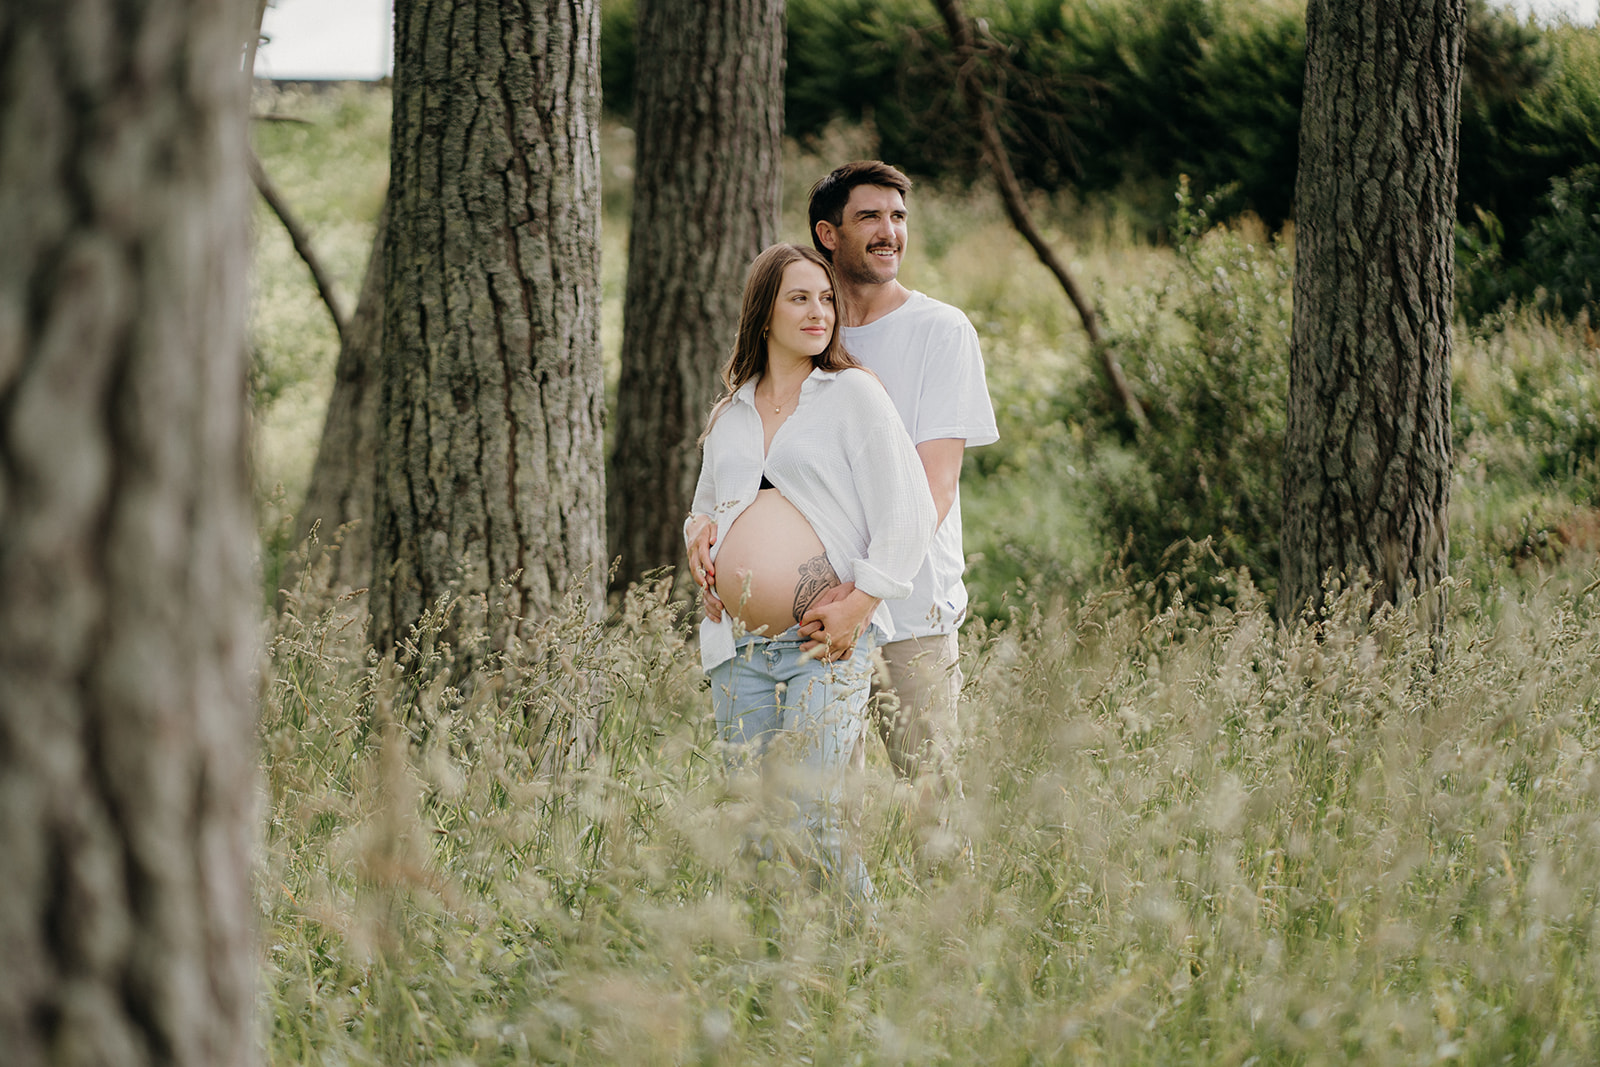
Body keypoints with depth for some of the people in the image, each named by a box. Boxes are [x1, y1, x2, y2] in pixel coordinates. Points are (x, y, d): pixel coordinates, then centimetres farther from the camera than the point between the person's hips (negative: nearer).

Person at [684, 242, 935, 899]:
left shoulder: (853, 394, 2)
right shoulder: (730, 414, 18)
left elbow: (909, 512, -3)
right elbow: (707, 504, 32)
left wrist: (859, 603, -11)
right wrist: (699, 531, 7)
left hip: (828, 644, -5)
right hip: (738, 645, 5)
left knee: (814, 819, -12)